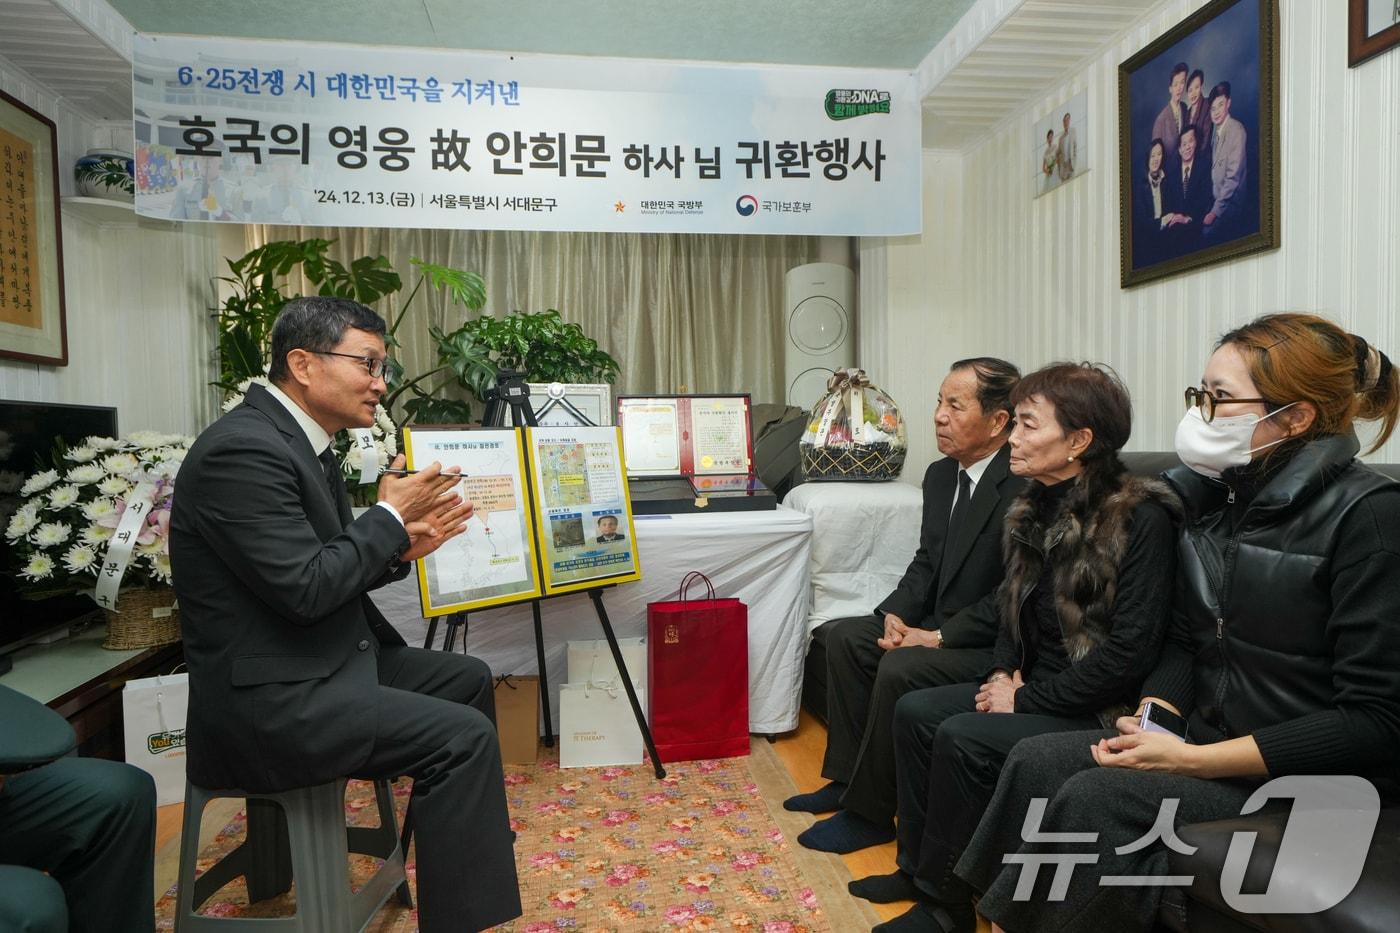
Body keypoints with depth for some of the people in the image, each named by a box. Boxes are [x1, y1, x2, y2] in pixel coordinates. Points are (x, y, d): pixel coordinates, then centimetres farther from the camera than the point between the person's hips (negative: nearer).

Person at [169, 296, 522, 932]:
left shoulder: (302, 441, 9)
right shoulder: (244, 448, -21)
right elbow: (305, 588, -25)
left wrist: (400, 548, -2)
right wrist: (391, 516, -13)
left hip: (325, 659, 10)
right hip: (265, 698, -10)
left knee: (467, 679, 17)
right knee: (463, 736, -18)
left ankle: (475, 839, 34)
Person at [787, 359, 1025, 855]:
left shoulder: (1024, 488, -22)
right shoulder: (940, 475, 6)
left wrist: (938, 637, -21)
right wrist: (895, 614, -5)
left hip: (994, 644, -9)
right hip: (941, 625, 9)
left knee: (899, 669, -27)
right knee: (843, 635, 4)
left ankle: (869, 812, -6)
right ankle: (847, 778, 12)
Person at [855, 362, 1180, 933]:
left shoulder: (1140, 519, -20)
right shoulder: (1037, 507, 4)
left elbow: (1129, 653, -23)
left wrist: (1026, 700, -18)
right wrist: (1004, 672, -1)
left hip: (1099, 709, -8)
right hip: (1032, 687, 8)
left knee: (962, 738, -23)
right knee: (915, 711, -3)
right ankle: (916, 868, 12)